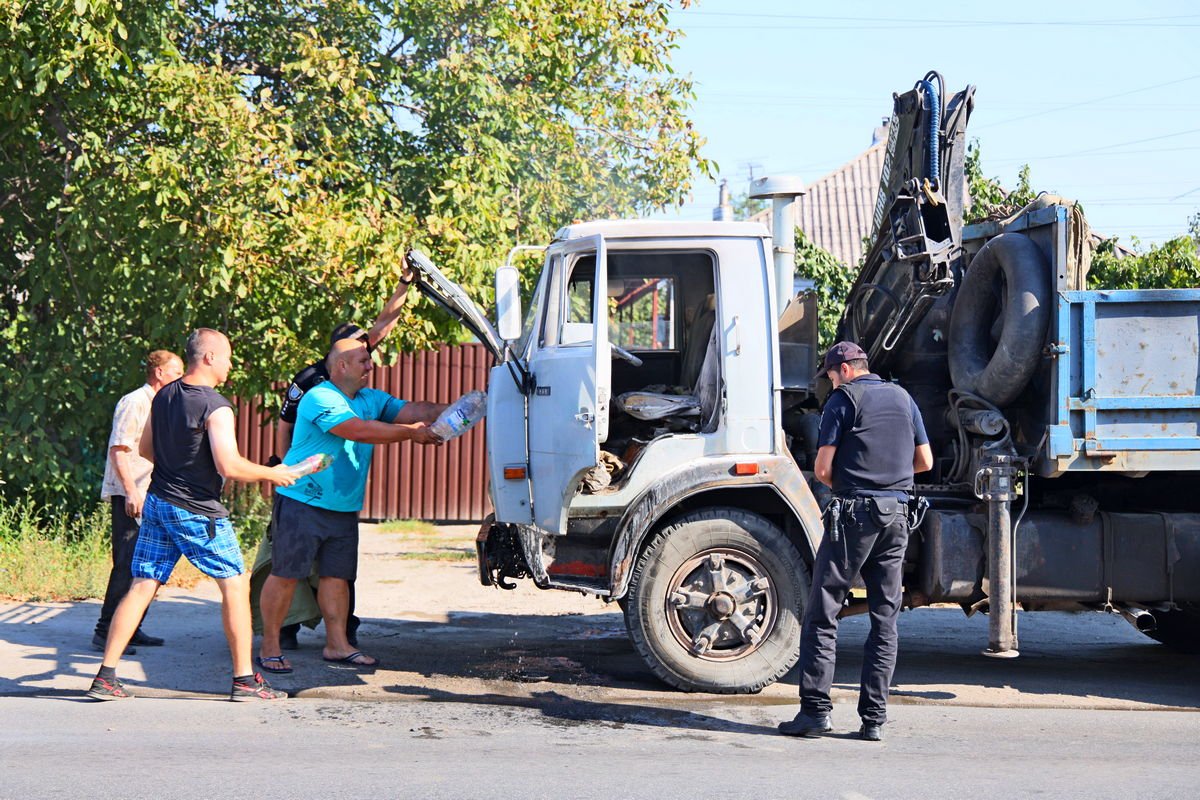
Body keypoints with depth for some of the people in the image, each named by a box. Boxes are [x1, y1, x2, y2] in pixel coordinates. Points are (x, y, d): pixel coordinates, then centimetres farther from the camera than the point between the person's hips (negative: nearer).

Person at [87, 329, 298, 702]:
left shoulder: (163, 396, 7)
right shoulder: (215, 407, -17)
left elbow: (145, 449, 17)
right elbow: (229, 466, -23)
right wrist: (271, 474, -8)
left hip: (157, 503, 7)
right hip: (197, 511, -7)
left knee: (141, 587, 7)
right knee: (235, 585, 4)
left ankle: (106, 676, 4)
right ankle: (244, 680, 6)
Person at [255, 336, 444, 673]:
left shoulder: (372, 399, 13)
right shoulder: (320, 398, -14)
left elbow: (413, 411, 4)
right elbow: (359, 430, -25)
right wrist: (410, 432, -20)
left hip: (344, 509, 8)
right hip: (302, 503, -8)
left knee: (337, 575, 9)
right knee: (285, 575, -4)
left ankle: (337, 644, 16)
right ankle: (270, 648, 2)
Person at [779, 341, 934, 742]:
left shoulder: (843, 400, -3)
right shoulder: (902, 397, 14)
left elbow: (822, 469, -7)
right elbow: (925, 461, 18)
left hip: (854, 513, -5)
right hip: (897, 513, 6)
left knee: (822, 613, -1)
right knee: (885, 618, 6)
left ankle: (816, 709, -6)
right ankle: (874, 718, 4)